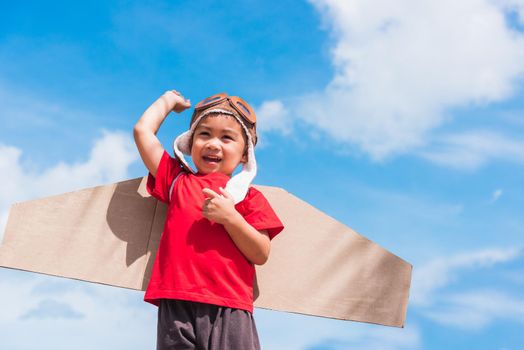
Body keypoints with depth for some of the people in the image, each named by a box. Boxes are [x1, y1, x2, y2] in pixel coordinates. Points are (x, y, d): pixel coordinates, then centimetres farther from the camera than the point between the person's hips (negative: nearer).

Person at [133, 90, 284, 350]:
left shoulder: (248, 196, 14)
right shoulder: (177, 181, 19)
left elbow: (261, 255, 4)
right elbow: (142, 130, 18)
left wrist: (230, 217, -9)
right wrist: (169, 99, 33)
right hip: (178, 305, 1)